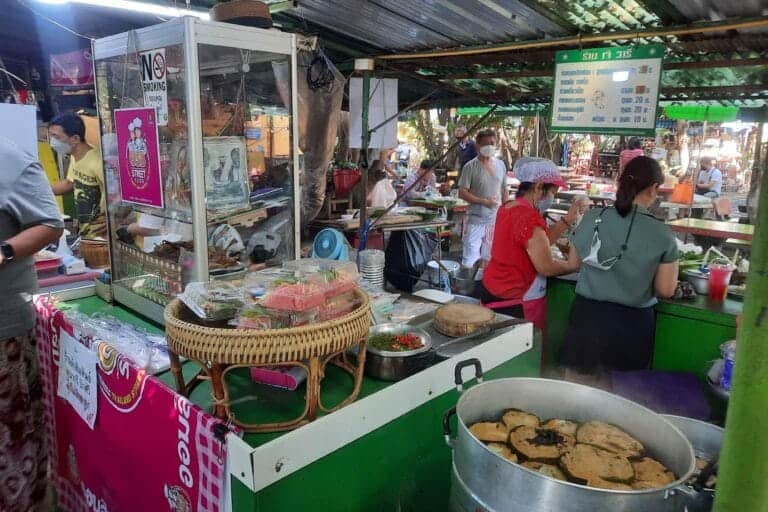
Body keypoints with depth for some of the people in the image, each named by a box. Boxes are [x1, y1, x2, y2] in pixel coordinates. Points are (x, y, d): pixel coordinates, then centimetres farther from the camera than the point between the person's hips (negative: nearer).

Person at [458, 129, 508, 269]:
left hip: (496, 220, 5)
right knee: (469, 262, -5)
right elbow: (462, 193, -10)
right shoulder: (471, 166, -7)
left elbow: (504, 191, 15)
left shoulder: (500, 165, 8)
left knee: (487, 259, 13)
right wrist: (484, 201, -17)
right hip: (476, 220, -4)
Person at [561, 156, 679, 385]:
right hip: (632, 323, -2)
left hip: (588, 314, 2)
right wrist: (672, 263, 14)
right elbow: (665, 290, -4)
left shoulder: (592, 217, -5)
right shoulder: (662, 235, -11)